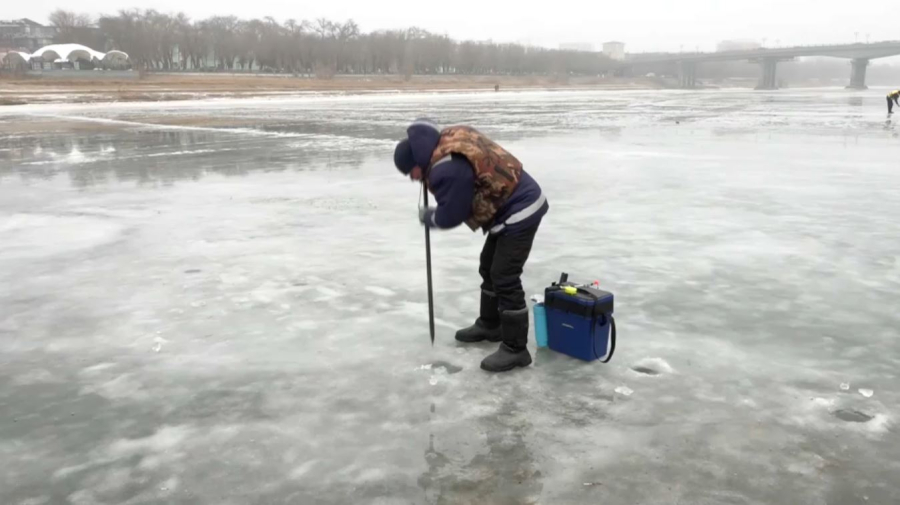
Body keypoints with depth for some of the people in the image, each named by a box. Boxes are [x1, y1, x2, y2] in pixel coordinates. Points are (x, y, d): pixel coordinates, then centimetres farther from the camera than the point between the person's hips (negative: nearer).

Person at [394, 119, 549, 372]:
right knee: (489, 269, 20)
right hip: (514, 207, 11)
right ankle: (490, 325, 34)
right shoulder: (450, 139, 4)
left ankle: (515, 349, -3)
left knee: (505, 278, -9)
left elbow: (450, 216, -17)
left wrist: (426, 217, 3)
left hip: (519, 212, -11)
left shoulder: (448, 169, -25)